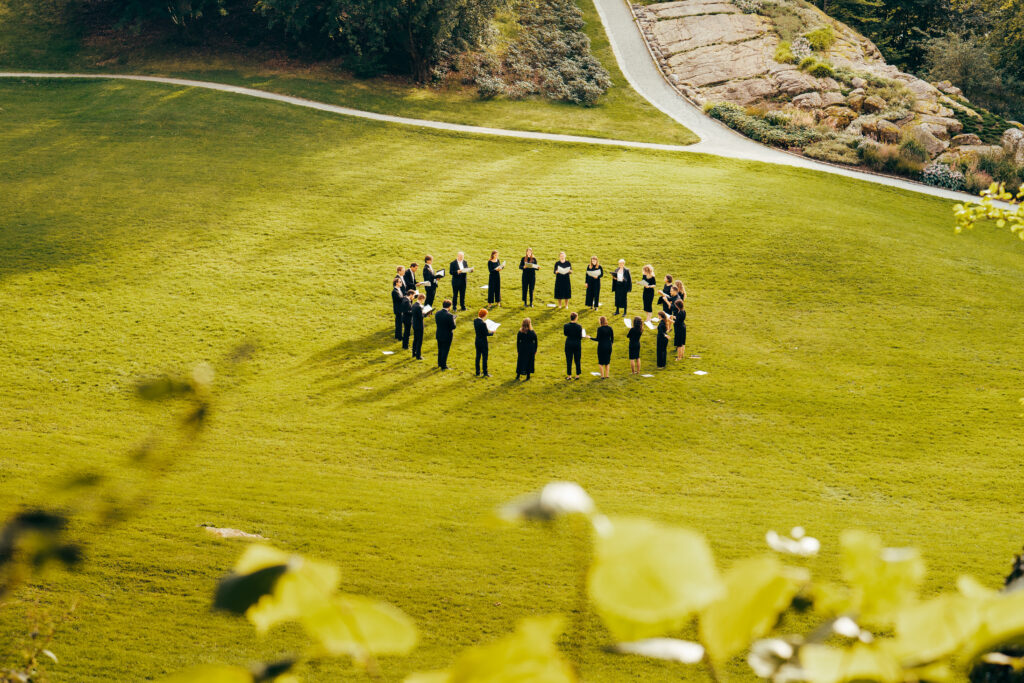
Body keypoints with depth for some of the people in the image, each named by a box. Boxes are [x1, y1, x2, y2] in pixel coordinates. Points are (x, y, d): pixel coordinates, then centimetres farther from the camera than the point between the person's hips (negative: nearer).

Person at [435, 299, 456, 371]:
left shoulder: (437, 313, -6)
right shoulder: (449, 315, -24)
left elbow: (436, 323, 4)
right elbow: (453, 327, -21)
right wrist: (453, 321, -2)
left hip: (439, 335, 6)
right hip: (447, 335, -6)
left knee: (440, 349, 22)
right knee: (445, 350, 8)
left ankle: (439, 363, 36)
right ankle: (443, 365, 17)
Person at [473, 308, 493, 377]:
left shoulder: (475, 321, -3)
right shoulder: (483, 323, -26)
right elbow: (487, 334, -21)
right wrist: (492, 332, -2)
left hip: (477, 341, 7)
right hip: (483, 342, -7)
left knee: (478, 356, 16)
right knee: (484, 357, 5)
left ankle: (477, 372, 22)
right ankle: (485, 372, 12)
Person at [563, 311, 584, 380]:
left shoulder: (566, 326, -10)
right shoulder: (579, 326, -14)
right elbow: (580, 337, -10)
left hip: (569, 344, 0)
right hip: (577, 344, 0)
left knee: (569, 360, 9)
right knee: (577, 360, 12)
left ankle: (569, 375, 11)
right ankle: (577, 375, 16)